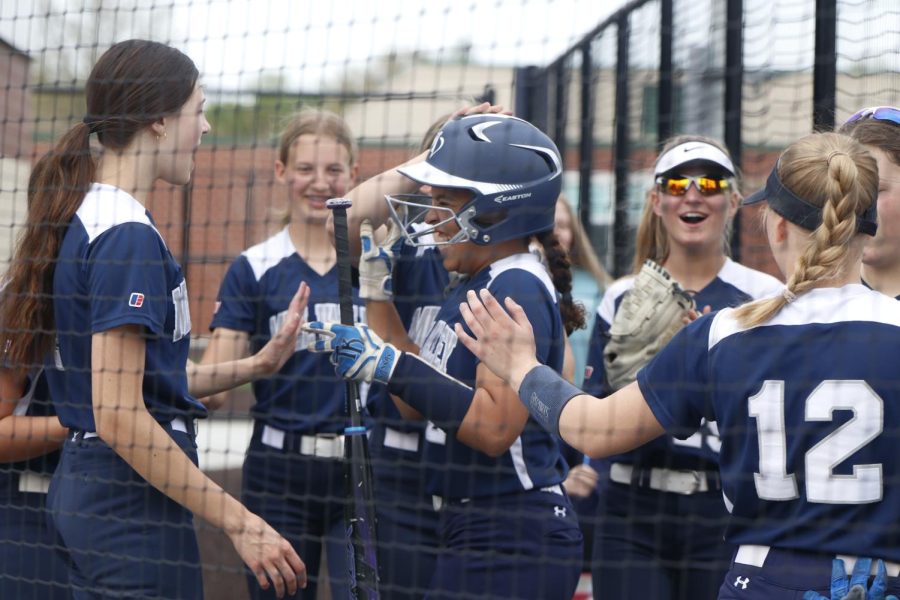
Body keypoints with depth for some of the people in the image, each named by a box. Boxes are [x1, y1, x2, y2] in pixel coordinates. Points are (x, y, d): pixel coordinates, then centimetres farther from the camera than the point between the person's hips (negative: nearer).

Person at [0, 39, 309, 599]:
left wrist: (258, 365, 15)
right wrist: (237, 521, -21)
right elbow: (117, 414, -22)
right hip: (134, 504, -10)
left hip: (82, 488, 10)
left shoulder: (82, 218, 13)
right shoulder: (129, 236, -17)